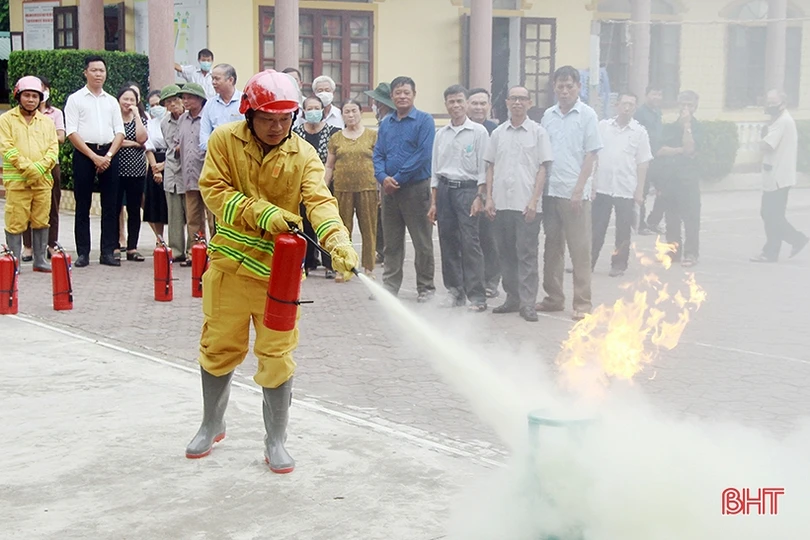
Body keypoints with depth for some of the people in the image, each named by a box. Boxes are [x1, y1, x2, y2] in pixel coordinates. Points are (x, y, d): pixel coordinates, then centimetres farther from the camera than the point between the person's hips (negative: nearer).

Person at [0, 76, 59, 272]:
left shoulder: (47, 121, 15)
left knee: (41, 221, 8)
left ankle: (40, 260, 16)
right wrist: (27, 167, -16)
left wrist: (40, 168, -9)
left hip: (43, 180, 4)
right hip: (16, 180, -4)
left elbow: (53, 148, 7)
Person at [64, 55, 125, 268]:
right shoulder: (75, 99, 3)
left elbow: (119, 132, 9)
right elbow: (72, 133, -5)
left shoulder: (112, 101, 14)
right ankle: (83, 253, 4)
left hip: (109, 154, 3)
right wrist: (94, 156, -12)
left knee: (110, 205, 2)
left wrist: (108, 155, -7)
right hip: (84, 153, -3)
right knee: (83, 205, 0)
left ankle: (108, 252, 7)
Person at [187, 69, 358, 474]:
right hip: (230, 265, 1)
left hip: (278, 270, 0)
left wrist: (338, 241, -38)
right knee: (219, 348, 12)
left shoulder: (304, 155, -5)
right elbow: (215, 192, -11)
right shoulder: (224, 141, -4)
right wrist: (262, 213, -25)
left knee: (277, 358, 2)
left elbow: (319, 201, -19)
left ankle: (276, 441, 18)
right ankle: (211, 425, 35)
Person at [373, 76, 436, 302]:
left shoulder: (424, 121, -5)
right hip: (389, 190, 5)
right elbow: (378, 154, 10)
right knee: (391, 241, 10)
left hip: (416, 188, -5)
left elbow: (424, 154, -14)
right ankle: (390, 285, 18)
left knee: (422, 242, 2)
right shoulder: (386, 123, 12)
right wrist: (383, 177, -10)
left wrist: (398, 179, -15)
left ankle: (426, 288, 10)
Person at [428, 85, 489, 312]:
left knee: (470, 242, -10)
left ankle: (477, 296, -8)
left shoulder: (478, 132, 0)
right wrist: (433, 203, 13)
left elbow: (483, 168, -3)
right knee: (447, 241, 5)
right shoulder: (441, 134, 13)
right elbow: (435, 170, 16)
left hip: (467, 189, -5)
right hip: (444, 189, 5)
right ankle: (454, 291, 15)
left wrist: (479, 197, -11)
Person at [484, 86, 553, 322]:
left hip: (526, 204, -4)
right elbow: (491, 167, 14)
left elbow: (543, 168, -1)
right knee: (506, 253, 10)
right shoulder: (498, 133, 11)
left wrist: (534, 200, -10)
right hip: (502, 203, 4)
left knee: (527, 254, -4)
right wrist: (489, 198, 5)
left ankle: (528, 303, -1)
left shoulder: (538, 132, 1)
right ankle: (512, 298, 19)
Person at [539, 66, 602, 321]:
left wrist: (579, 189, -12)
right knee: (552, 247, 11)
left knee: (580, 250, -1)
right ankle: (554, 297, 20)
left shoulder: (587, 115, -2)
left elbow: (590, 155, -6)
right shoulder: (548, 116, 11)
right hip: (550, 191, 5)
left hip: (575, 193, -5)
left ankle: (582, 303, 3)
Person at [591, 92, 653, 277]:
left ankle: (619, 265, 18)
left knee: (623, 231, 7)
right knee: (596, 228, 6)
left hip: (626, 190, -1)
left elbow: (642, 163, 2)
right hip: (602, 187, 1)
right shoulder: (603, 126, 5)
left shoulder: (639, 132, 2)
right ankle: (588, 263, 14)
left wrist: (639, 191, -3)